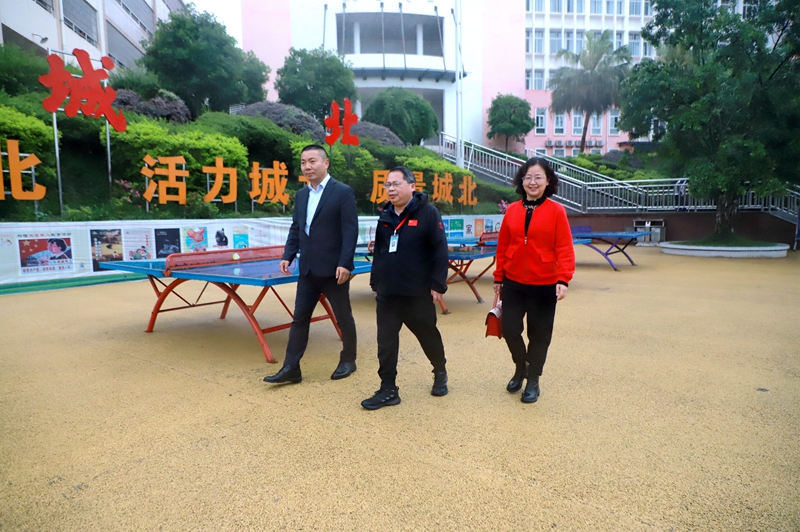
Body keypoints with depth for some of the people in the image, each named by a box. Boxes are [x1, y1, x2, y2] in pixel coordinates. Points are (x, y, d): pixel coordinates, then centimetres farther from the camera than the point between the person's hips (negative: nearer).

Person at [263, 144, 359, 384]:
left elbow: (350, 231, -13)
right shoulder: (301, 194, 12)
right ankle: (291, 368, 13)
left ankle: (348, 360, 27)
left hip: (333, 269, -6)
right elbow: (295, 229, 16)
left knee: (343, 317, 9)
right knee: (299, 318, 7)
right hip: (308, 270, 6)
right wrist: (288, 256, 4)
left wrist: (345, 263, -20)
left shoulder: (343, 192, -8)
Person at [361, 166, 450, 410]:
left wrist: (438, 285, -14)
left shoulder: (428, 213, -9)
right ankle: (388, 390, 14)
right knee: (386, 341, 4)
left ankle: (440, 372, 38)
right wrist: (375, 282, 16)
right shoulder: (385, 216, 10)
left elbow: (440, 251, -11)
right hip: (387, 293, 5)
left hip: (418, 292, -5)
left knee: (428, 335, 13)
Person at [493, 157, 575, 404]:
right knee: (509, 329, 3)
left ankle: (533, 381, 29)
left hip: (544, 285, -2)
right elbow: (503, 247, 7)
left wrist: (563, 280, -19)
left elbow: (564, 249, -10)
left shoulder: (556, 211, -6)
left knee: (539, 335, 9)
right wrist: (498, 277, 9)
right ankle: (521, 368, 33)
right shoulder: (512, 210, 4)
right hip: (513, 283, 3)